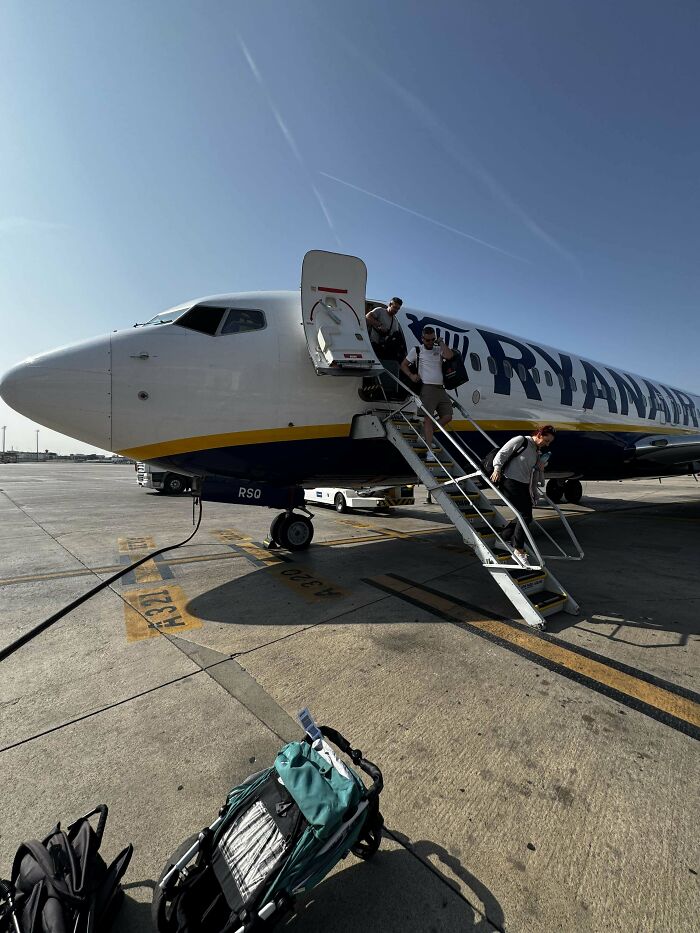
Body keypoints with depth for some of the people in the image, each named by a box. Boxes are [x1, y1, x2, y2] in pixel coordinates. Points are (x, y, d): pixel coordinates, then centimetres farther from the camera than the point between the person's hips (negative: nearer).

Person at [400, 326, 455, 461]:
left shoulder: (439, 349, 14)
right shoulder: (416, 350, 8)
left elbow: (449, 356, -7)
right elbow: (403, 365, 12)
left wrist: (441, 342, 4)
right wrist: (411, 375, -6)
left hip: (440, 388, 5)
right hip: (427, 388, -5)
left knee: (447, 417, 0)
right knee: (428, 418, -12)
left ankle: (426, 433, 18)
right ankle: (430, 451, -14)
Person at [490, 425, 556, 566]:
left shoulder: (538, 452, 17)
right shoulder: (521, 441, -6)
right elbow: (502, 453, -9)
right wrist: (497, 469, -19)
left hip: (524, 486, 9)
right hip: (511, 483, -9)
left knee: (525, 517, 9)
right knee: (525, 516, -11)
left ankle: (502, 539, 27)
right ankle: (519, 550, 3)